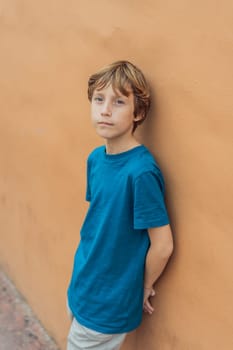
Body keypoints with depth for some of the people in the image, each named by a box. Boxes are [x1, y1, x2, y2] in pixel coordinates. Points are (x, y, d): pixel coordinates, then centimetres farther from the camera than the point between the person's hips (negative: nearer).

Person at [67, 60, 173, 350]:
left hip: (109, 304, -7)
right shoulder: (95, 158, -3)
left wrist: (143, 287, -6)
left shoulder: (141, 171, -26)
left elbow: (163, 245, -21)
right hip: (82, 287, 7)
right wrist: (87, 271, 9)